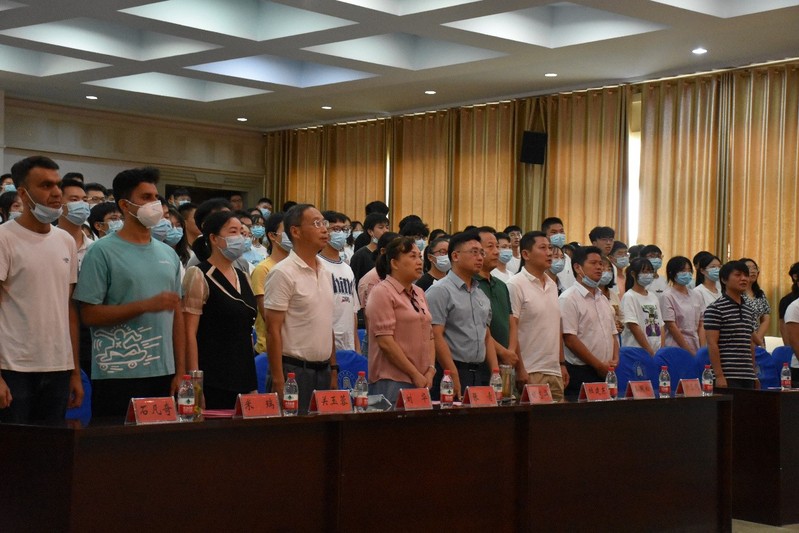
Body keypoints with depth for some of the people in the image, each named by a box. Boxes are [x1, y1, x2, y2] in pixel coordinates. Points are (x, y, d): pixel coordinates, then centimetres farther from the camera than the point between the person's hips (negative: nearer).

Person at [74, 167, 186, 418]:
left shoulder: (169, 254, 13)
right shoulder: (102, 252, -4)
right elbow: (89, 314, -11)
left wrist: (181, 370, 8)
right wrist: (146, 305, -17)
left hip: (164, 373, 5)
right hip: (118, 376, -5)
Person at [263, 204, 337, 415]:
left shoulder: (325, 273, 13)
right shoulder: (283, 273, -10)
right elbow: (273, 329, -13)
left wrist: (333, 369, 14)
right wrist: (278, 380, -17)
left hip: (323, 371, 7)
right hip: (294, 371, -7)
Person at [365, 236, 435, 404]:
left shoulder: (419, 293, 16)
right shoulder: (382, 292, -7)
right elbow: (385, 341, -14)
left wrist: (430, 370, 1)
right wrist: (415, 374, -13)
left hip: (421, 381, 7)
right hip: (391, 382, -7)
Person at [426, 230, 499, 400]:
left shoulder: (481, 295, 18)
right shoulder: (440, 291, -7)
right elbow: (436, 336, -14)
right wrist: (455, 377, -18)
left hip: (481, 373, 7)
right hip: (452, 373, -7)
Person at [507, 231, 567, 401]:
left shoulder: (552, 285, 15)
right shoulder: (516, 285, -8)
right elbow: (511, 331, -12)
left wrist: (562, 363, 16)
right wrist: (520, 369, -16)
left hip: (554, 371, 7)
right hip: (530, 373, -7)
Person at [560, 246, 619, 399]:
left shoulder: (603, 299, 18)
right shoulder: (569, 299, -8)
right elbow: (570, 339, -15)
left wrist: (615, 360, 2)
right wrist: (599, 365, -12)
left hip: (606, 373, 7)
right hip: (580, 373, -7)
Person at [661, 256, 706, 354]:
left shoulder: (696, 296, 11)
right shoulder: (667, 296, -5)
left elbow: (701, 325, 10)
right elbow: (671, 326, -9)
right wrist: (689, 351, -11)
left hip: (696, 349, 5)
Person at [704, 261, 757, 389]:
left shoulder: (749, 311, 18)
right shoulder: (715, 309, -6)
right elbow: (712, 344, -11)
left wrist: (754, 375, 19)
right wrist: (719, 376, -16)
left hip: (748, 378, 7)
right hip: (728, 378, -7)